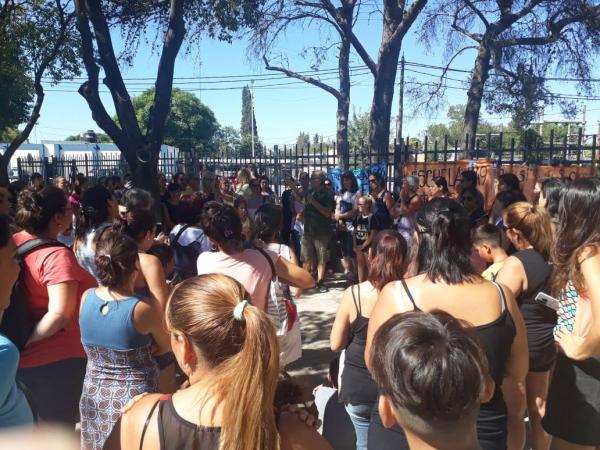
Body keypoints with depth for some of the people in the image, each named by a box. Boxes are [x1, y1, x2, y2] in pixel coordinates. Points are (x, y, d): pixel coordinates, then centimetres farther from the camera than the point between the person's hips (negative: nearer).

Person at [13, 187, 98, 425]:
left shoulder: (13, 244, -3)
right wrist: (24, 344, -20)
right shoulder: (57, 255, -25)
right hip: (58, 360, -7)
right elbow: (59, 315, -31)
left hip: (23, 360, 8)